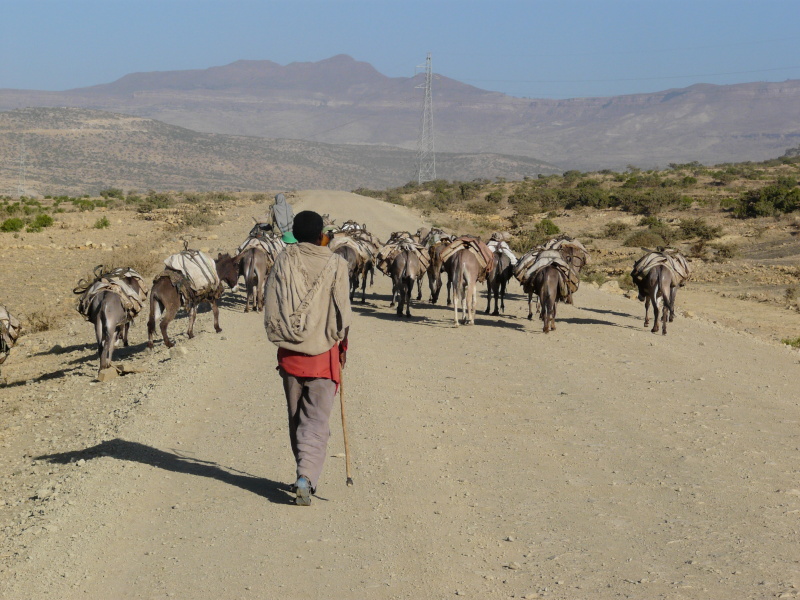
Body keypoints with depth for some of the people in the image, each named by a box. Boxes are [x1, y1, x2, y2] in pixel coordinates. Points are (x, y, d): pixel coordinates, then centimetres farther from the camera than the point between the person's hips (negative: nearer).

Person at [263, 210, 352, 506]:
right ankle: (307, 476, -17)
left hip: (290, 352, 2)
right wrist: (342, 343, 10)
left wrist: (279, 337, 13)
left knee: (296, 417, 16)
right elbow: (343, 310, -4)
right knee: (316, 420, -1)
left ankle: (305, 473, 25)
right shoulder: (335, 263, -6)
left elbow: (271, 305, 0)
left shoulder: (284, 261, -1)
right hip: (324, 353, -2)